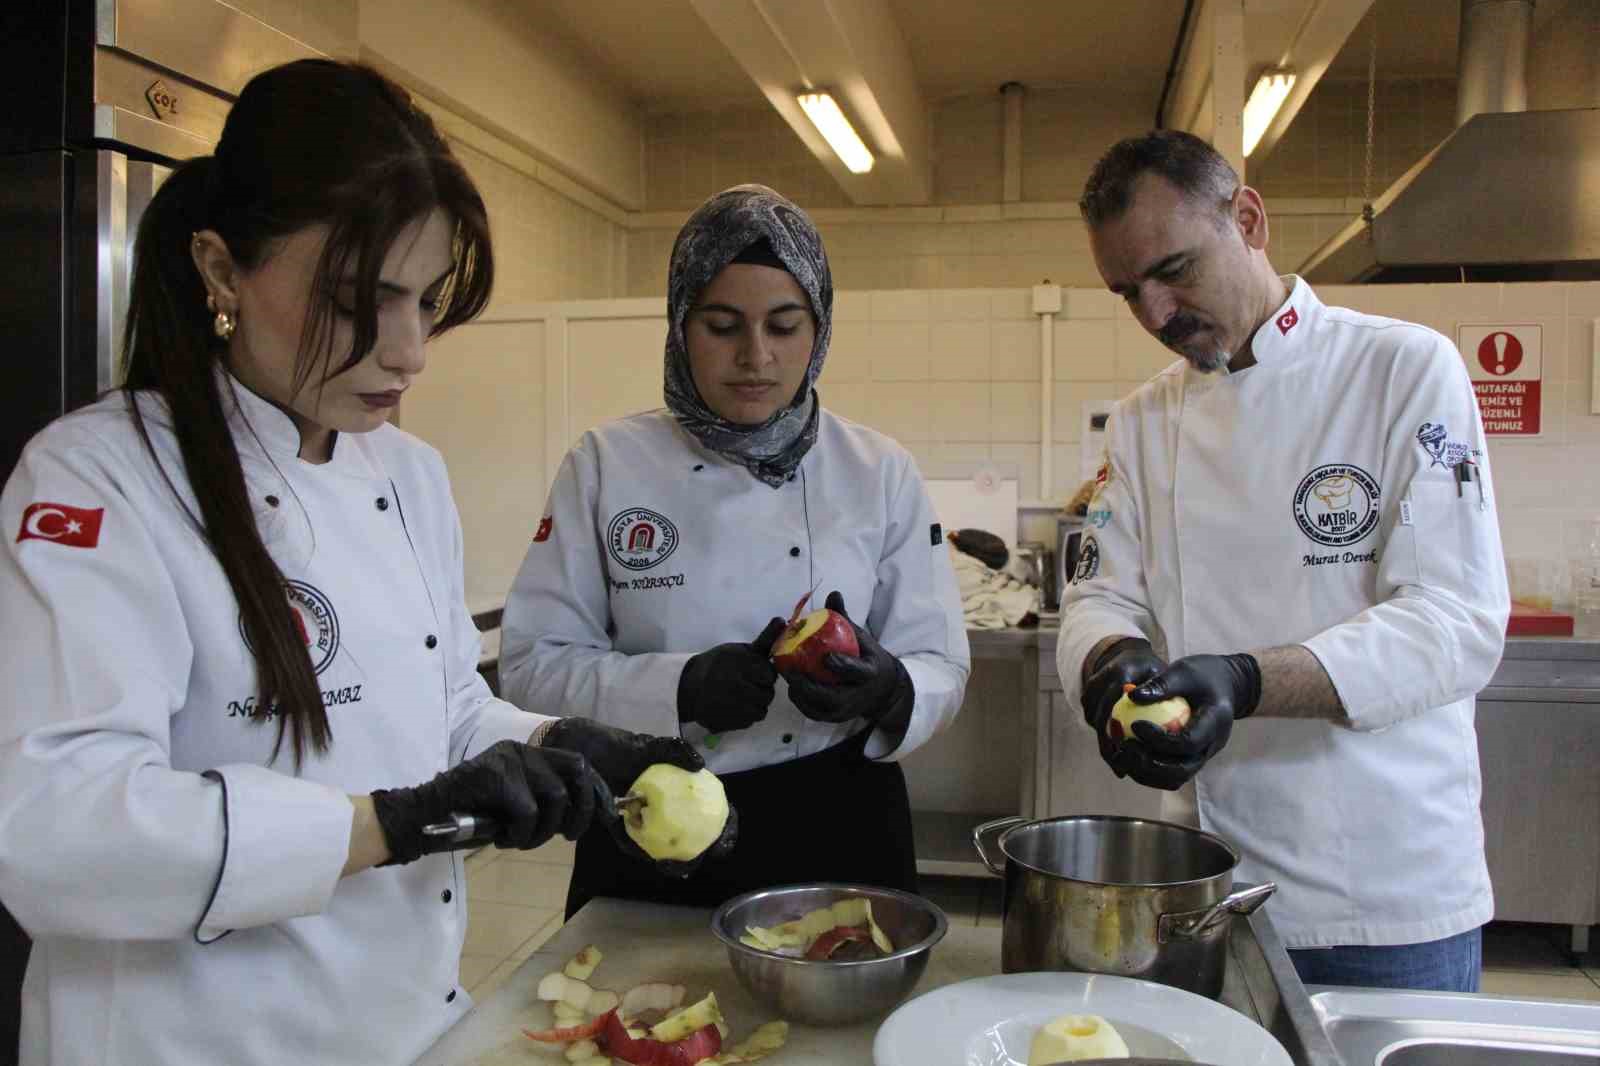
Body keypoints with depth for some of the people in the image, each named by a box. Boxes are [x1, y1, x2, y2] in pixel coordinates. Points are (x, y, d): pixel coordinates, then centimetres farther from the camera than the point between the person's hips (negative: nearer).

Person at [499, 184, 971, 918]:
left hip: (838, 833, 1)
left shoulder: (881, 473, -4)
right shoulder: (607, 466, -7)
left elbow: (942, 669, -2)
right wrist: (679, 688, -24)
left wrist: (885, 688, -24)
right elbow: (533, 663, -7)